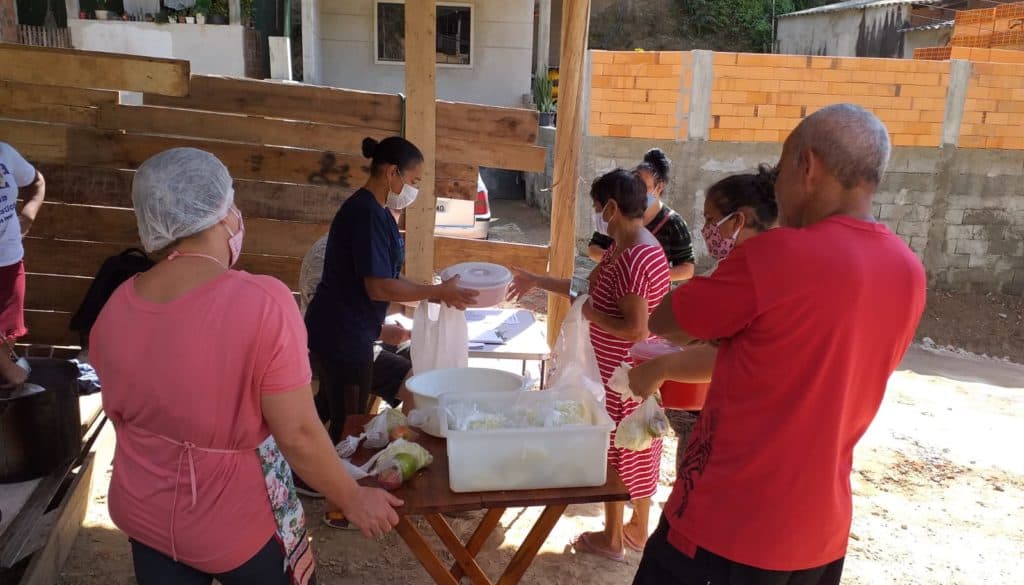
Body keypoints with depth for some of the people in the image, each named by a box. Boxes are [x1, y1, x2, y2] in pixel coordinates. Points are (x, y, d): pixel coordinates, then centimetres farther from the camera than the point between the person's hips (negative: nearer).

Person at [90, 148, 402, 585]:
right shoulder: (263, 302, -27)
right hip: (234, 519, -4)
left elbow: (122, 414, 7)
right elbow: (297, 434, -24)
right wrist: (354, 500, -10)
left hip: (144, 512, 5)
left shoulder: (115, 308, -7)